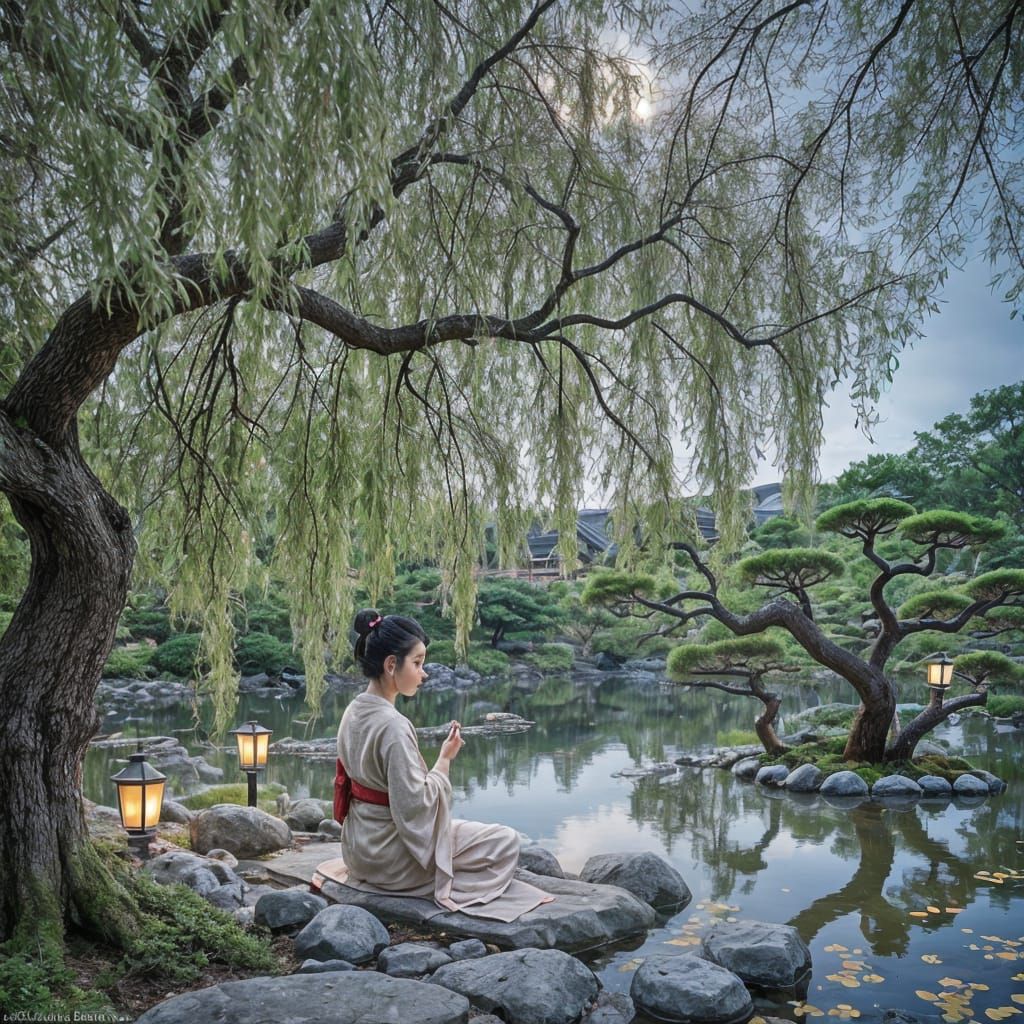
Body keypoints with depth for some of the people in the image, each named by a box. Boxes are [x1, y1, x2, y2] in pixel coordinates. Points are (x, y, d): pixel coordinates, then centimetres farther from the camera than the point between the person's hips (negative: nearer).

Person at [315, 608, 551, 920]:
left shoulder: (354, 712, 0)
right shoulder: (393, 725, -28)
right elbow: (414, 807, -25)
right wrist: (445, 759, -16)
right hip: (388, 858, -9)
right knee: (506, 841, -1)